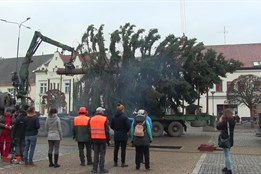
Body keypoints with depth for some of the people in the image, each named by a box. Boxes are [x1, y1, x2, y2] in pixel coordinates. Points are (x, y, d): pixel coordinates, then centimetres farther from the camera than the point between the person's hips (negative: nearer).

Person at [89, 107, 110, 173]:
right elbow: (107, 130, -7)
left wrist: (91, 139, 14)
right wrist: (108, 140, 0)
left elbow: (90, 130, 9)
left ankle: (94, 169, 12)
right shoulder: (104, 119, -7)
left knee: (96, 154, 11)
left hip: (94, 139, 4)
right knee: (102, 154, 3)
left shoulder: (91, 119, 7)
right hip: (102, 139, -4)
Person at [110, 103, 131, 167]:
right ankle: (123, 163, 6)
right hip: (123, 135, -5)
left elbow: (111, 126, 5)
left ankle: (115, 162, 19)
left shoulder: (114, 117, 0)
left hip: (116, 135, 5)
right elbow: (128, 126, -13)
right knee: (123, 149, 3)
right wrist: (126, 131, 5)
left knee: (116, 149, 12)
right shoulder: (124, 117, -16)